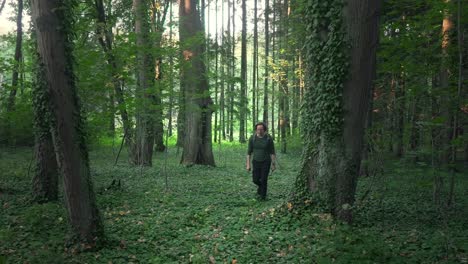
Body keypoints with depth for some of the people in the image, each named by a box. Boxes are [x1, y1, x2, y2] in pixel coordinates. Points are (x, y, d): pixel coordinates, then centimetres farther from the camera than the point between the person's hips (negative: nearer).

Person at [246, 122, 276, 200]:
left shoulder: (269, 138, -13)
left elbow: (272, 152, -6)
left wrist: (273, 164, -7)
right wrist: (248, 164, -5)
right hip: (256, 162, 2)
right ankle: (260, 185, 40)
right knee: (255, 180, 4)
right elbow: (249, 152, -4)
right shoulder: (252, 138, -9)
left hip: (266, 162, -2)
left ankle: (263, 196, 15)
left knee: (264, 180, -4)